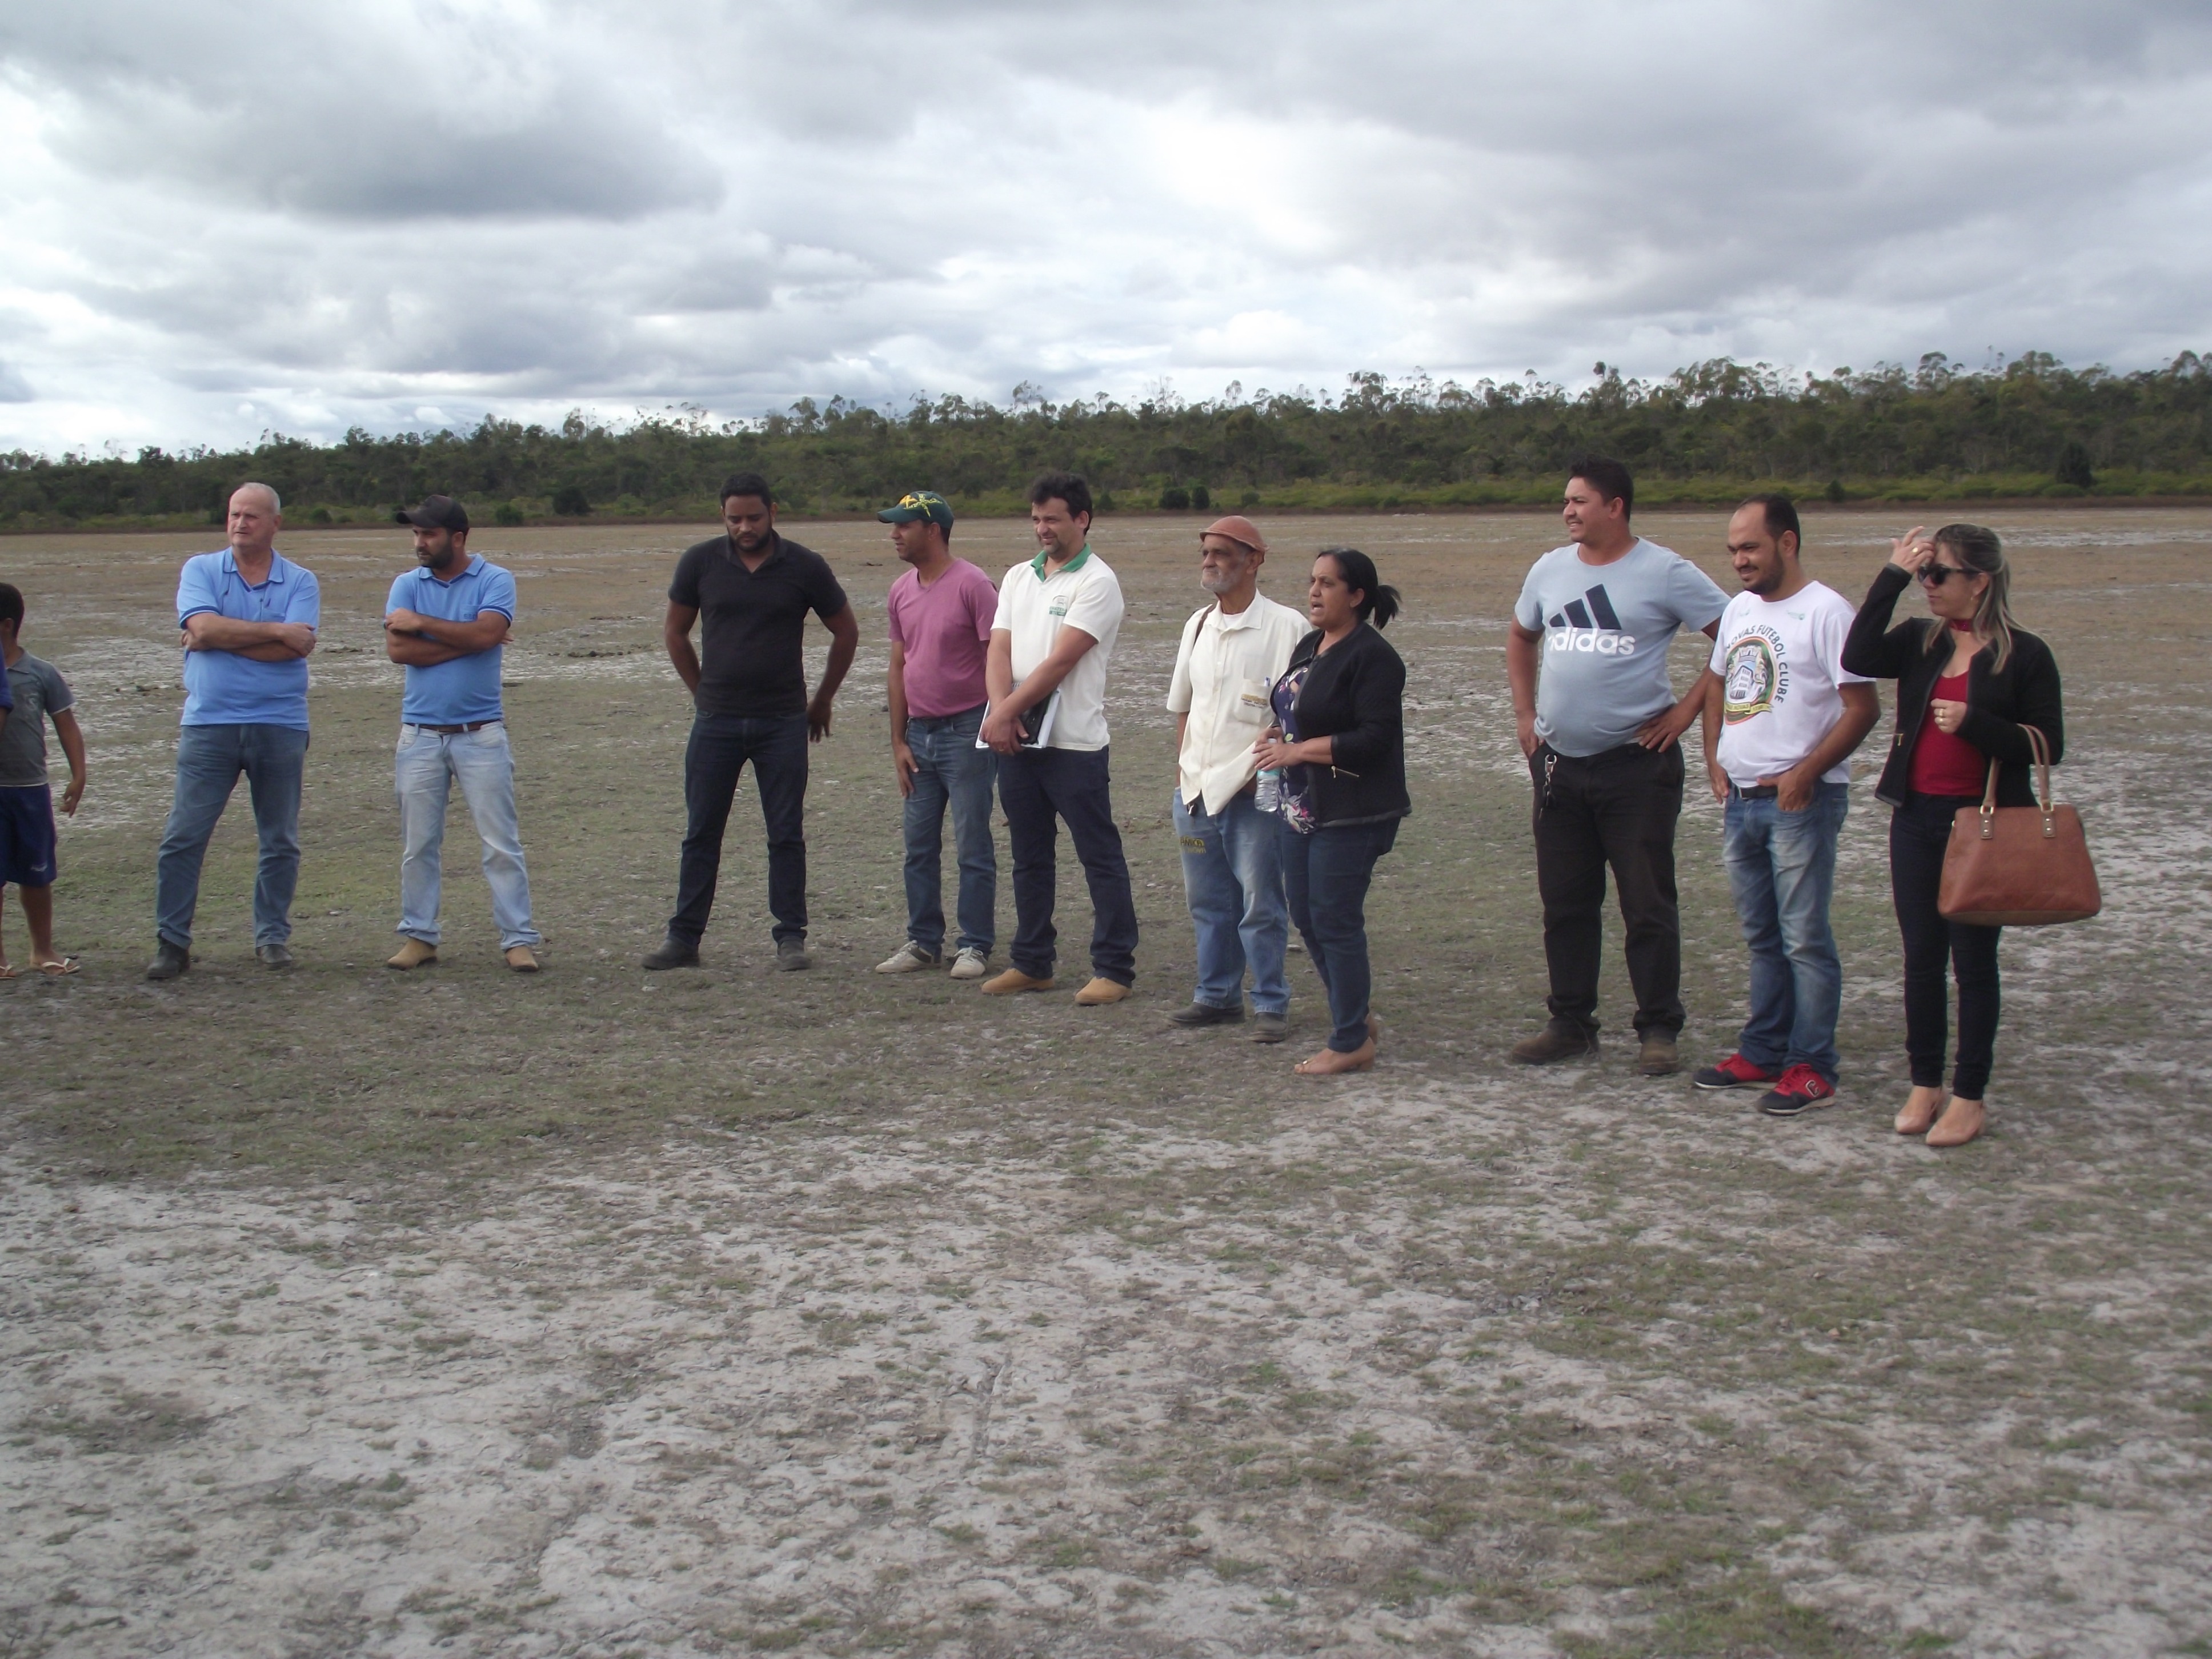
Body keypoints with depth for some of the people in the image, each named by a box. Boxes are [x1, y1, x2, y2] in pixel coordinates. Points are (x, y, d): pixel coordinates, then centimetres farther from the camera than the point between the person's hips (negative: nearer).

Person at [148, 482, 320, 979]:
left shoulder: (300, 582, 4)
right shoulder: (200, 570, 6)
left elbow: (297, 647, -13)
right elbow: (204, 628, -12)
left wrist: (223, 638, -12)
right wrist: (274, 630, -11)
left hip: (280, 726, 0)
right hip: (209, 724, 0)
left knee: (281, 841, 7)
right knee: (183, 838, -2)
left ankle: (272, 936, 19)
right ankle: (172, 942, 5)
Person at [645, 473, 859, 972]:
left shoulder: (805, 567, -2)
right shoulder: (701, 562, 1)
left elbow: (845, 632, 10)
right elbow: (675, 632, 14)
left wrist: (823, 700, 13)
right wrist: (701, 691, 12)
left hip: (783, 723, -1)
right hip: (716, 721, 1)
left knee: (786, 834, 2)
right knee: (701, 833, 5)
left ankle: (791, 938, 10)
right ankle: (683, 938, 11)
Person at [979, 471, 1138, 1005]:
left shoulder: (1096, 582, -8)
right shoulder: (1018, 578, 14)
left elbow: (1060, 662, -15)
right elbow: (999, 652, 5)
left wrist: (1006, 713, -15)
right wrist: (1001, 713, -12)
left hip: (1074, 744, -7)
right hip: (1016, 741, 7)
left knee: (1100, 856, -1)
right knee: (1029, 856, 14)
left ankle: (1114, 969, 3)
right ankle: (1032, 963, 23)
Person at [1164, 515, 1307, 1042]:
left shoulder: (1284, 626, -8)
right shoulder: (1198, 625, 12)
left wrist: (1264, 767, -15)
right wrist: (1183, 772, 13)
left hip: (1253, 791, -6)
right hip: (1196, 790, 6)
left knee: (1260, 903, -1)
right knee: (1208, 901, 13)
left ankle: (1272, 1005, 9)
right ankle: (1217, 995, 24)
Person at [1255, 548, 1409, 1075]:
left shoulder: (1370, 656, -15)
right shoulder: (1308, 647, 13)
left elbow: (1375, 738, -21)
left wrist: (1298, 751, -19)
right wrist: (1278, 735, 2)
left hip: (1349, 815, -9)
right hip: (1301, 809, 9)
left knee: (1335, 921, -4)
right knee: (1305, 916, 13)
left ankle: (1351, 1043, 8)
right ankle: (1357, 1017, 29)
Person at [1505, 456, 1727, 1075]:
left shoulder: (1665, 572, -8)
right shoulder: (1551, 568, 8)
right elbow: (1521, 640, 25)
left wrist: (1689, 707, -10)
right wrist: (1525, 713, 14)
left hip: (1637, 764, -5)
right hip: (1557, 764, 5)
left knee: (1648, 905, -1)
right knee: (1564, 902, 11)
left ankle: (1659, 1030, 8)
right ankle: (1571, 1023, 21)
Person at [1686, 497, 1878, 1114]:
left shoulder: (1825, 611, -12)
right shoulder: (1738, 609, 12)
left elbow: (1862, 706, -15)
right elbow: (1717, 686, 25)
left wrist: (1806, 773, -18)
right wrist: (1715, 759, 13)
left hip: (1801, 801, -8)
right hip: (1741, 800, 8)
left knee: (1804, 938, -3)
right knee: (1762, 937, 15)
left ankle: (1812, 1068, 3)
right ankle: (1764, 1052, 24)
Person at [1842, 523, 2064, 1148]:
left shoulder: (2025, 655, -5)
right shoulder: (1919, 640, 5)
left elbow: (2047, 746, -7)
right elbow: (1858, 659, -15)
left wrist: (1973, 722, -21)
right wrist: (1891, 575, -16)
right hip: (1917, 819, 4)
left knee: (1973, 961, 4)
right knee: (1922, 957, 10)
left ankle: (1970, 1096, 14)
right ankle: (1925, 1084, 21)